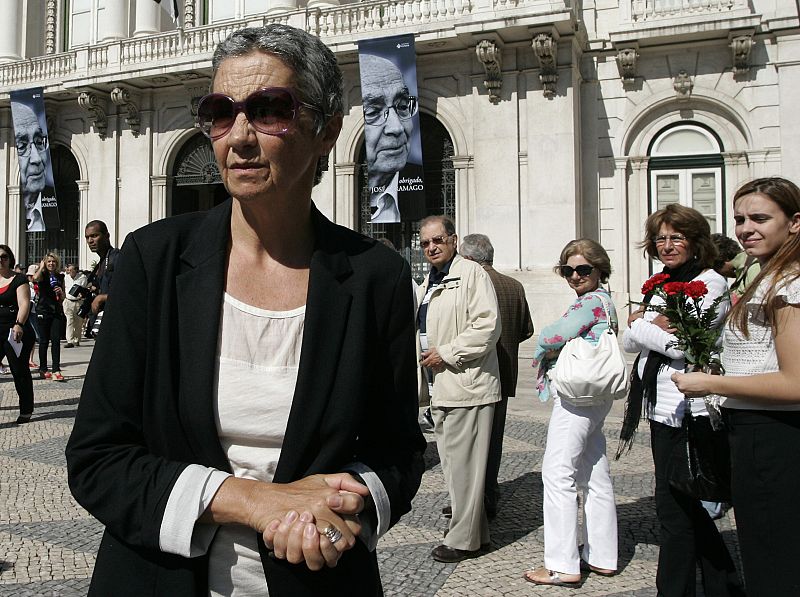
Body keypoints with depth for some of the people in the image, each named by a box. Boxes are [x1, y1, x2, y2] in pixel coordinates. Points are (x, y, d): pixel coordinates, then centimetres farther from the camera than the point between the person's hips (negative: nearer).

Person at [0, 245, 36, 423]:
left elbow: (24, 304, -17)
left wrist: (19, 324, -31)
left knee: (20, 371, 1)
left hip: (16, 333, -5)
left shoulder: (19, 280, -5)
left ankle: (26, 410, 12)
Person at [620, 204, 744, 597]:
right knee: (690, 508, 17)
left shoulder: (710, 283, -9)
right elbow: (629, 344, 10)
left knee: (674, 508, -2)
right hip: (662, 408, 9)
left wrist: (639, 326, -7)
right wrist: (653, 327, -10)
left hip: (690, 412, -9)